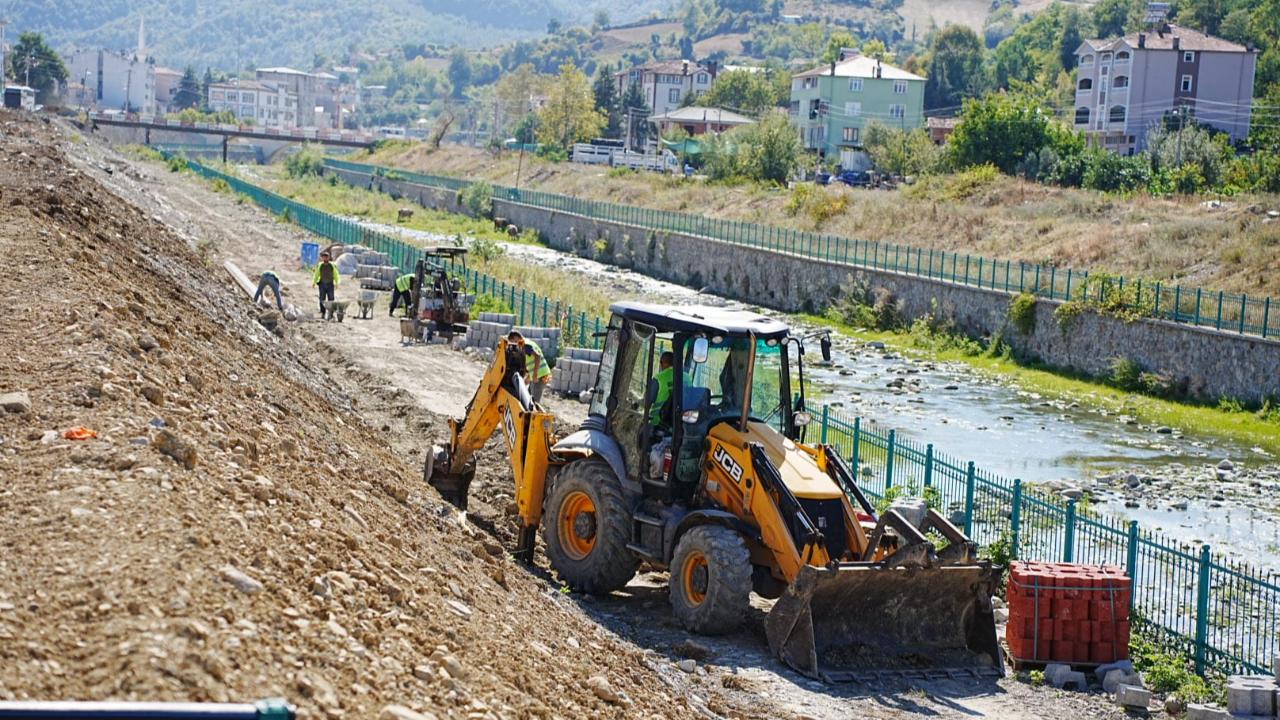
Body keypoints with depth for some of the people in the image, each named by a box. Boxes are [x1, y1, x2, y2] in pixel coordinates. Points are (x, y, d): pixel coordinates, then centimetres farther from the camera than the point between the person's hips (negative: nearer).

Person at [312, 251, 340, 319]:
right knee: (322, 300, -1)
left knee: (331, 300, -3)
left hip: (330, 285, -1)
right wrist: (314, 282, -4)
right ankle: (322, 314, 4)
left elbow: (336, 275, 5)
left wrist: (336, 283, -7)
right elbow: (316, 275, 9)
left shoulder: (332, 266, 2)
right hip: (322, 284, 1)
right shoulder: (319, 266, 5)